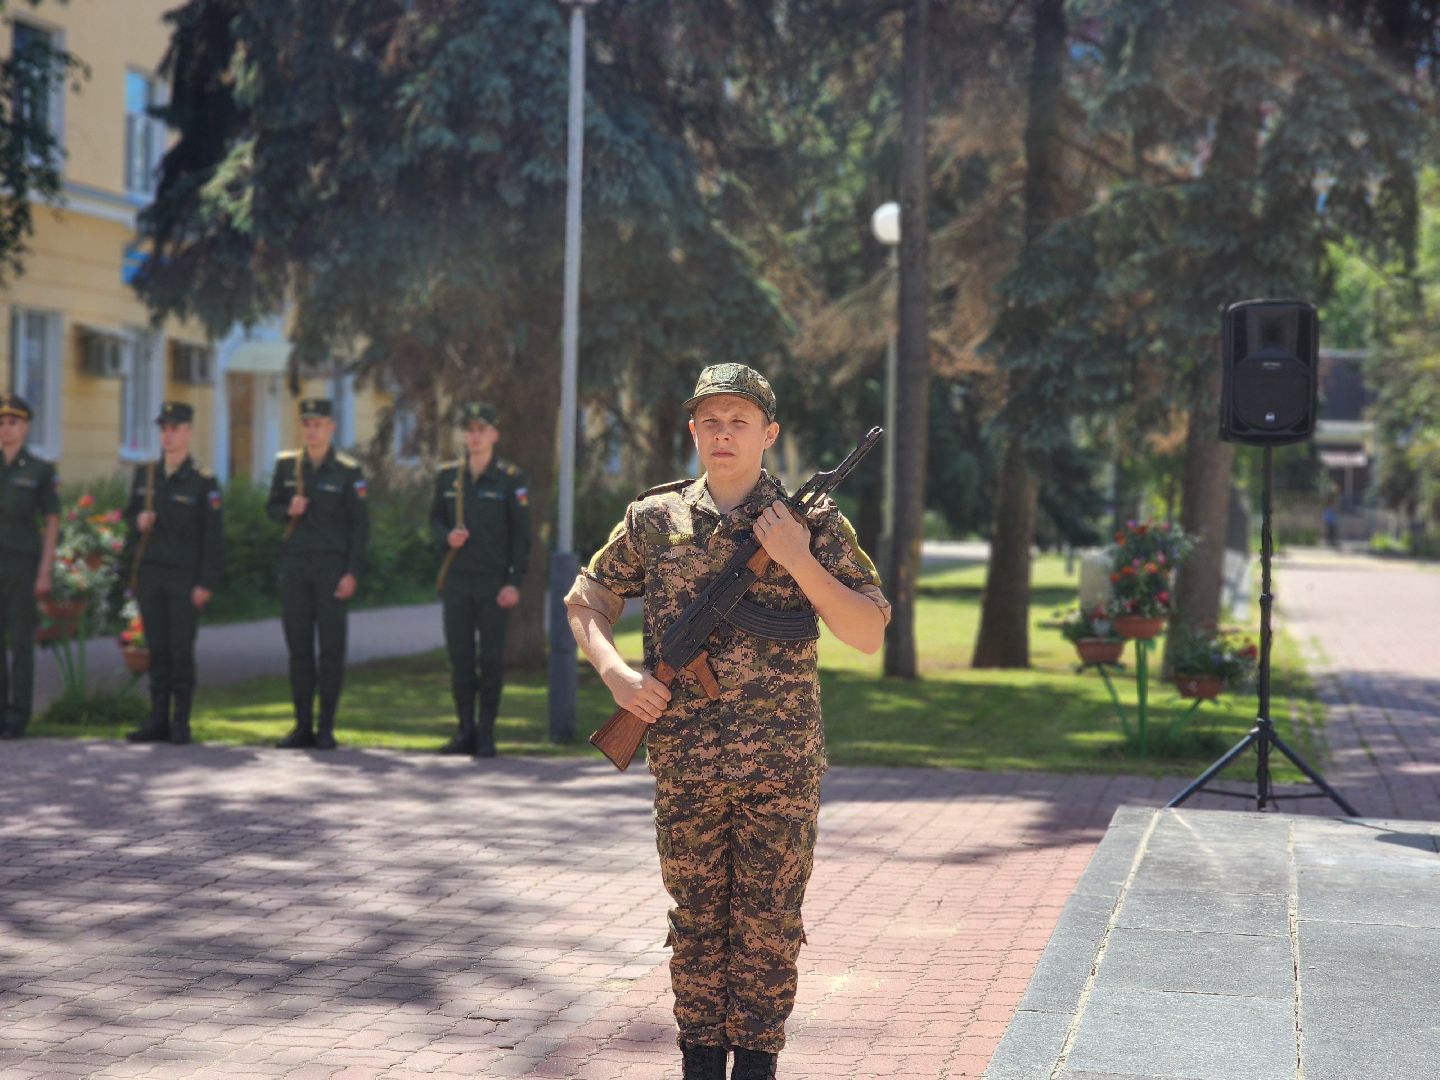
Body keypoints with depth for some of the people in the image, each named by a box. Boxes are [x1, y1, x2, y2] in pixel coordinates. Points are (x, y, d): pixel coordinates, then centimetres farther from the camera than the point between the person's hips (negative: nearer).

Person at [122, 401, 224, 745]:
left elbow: (212, 537, -7)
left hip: (185, 579, -4)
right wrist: (138, 522, -5)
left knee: (181, 649, -4)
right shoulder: (144, 474, 10)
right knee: (157, 648, 6)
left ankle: (181, 722, 3)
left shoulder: (203, 482, -5)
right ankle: (158, 720, 11)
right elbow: (129, 515, 20)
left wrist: (206, 584, -12)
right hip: (149, 576, 4)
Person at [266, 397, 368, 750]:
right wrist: (288, 510, -7)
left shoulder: (349, 471, -3)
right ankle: (303, 725, 11)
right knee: (298, 647, 5)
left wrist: (352, 573, -10)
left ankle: (326, 728, 4)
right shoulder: (286, 464, 8)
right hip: (294, 565, 3)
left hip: (332, 566, -3)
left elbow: (360, 526, -3)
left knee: (331, 648, -2)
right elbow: (271, 508, 17)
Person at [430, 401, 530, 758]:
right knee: (459, 657, 4)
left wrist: (514, 582, -10)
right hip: (456, 582, 3)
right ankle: (465, 731, 13)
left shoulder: (511, 480, -3)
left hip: (494, 584, -3)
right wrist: (447, 537, -6)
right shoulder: (447, 476, 7)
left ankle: (486, 733, 8)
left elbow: (521, 535, -3)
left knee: (492, 659, 0)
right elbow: (435, 518, 17)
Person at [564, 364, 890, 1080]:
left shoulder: (813, 521, 0)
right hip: (684, 762, 1)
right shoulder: (655, 519, 5)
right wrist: (614, 671, -3)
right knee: (697, 919, 9)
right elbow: (585, 599, 15)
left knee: (769, 923, 5)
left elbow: (869, 634, -3)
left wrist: (798, 562, -15)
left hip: (783, 762, -1)